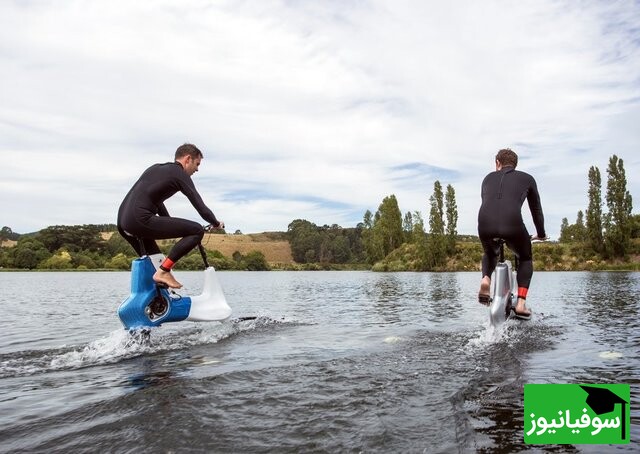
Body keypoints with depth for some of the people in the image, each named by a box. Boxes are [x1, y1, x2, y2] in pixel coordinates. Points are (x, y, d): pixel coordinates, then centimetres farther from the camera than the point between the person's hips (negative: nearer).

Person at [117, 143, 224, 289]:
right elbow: (201, 209, -4)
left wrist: (173, 226, 43)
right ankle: (163, 271, -9)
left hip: (123, 222, 10)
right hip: (140, 220, -10)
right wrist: (217, 224, 15)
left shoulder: (156, 168, 25)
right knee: (197, 230, -9)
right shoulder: (180, 175, -1)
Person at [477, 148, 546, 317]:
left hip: (485, 225, 2)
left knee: (490, 254, 35)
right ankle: (521, 303, 13)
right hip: (513, 225, -2)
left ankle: (486, 280, 6)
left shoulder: (489, 178, 30)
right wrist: (541, 234, 46)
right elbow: (536, 209, 31)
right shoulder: (527, 178, 25)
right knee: (525, 259, 27)